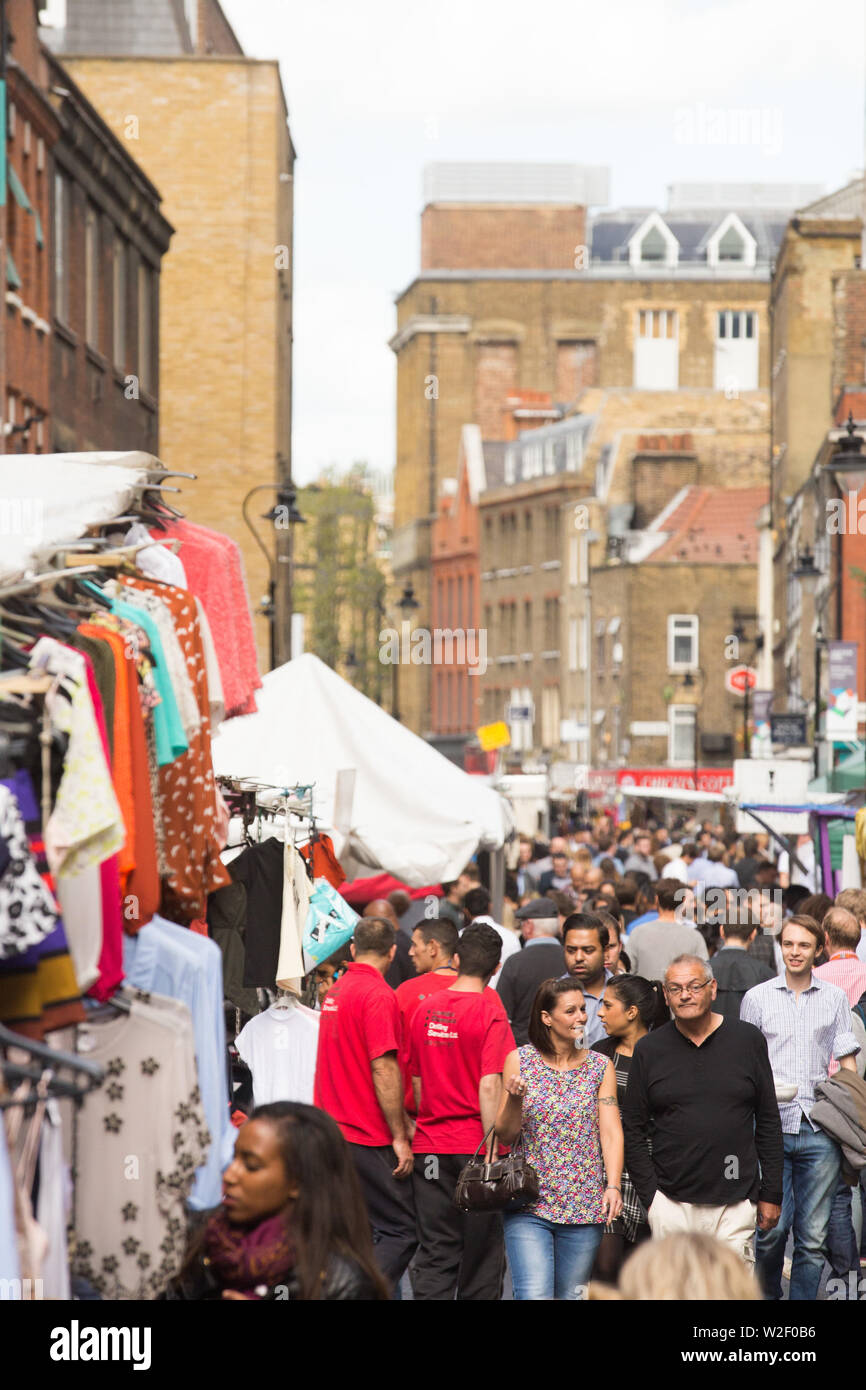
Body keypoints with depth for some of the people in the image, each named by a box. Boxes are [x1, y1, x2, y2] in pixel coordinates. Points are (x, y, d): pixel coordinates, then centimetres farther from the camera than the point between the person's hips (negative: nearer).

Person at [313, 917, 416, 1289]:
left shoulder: (335, 991, 13)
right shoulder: (379, 995, -13)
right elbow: (384, 1068, -18)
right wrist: (400, 1137, -13)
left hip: (332, 1133, 8)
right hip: (368, 1139, -8)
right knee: (401, 1231, -4)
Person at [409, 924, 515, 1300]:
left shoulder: (425, 1009, 6)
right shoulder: (489, 1011, -10)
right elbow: (488, 1087, -17)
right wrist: (492, 1150, -16)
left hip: (429, 1146, 4)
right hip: (475, 1144, -4)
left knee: (435, 1254, 5)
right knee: (482, 1251, 6)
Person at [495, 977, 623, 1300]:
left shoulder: (600, 1067, 7)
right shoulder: (520, 1061, 3)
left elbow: (611, 1133, 0)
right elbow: (505, 1136, 5)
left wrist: (613, 1186, -15)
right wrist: (514, 1099, -15)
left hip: (585, 1209, 2)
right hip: (529, 1207, -2)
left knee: (572, 1295, 6)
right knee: (534, 1295, -15)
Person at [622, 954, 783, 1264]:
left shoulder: (748, 1040, 5)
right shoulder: (649, 1049, 5)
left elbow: (768, 1122, 9)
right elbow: (633, 1128, 7)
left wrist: (771, 1193, 6)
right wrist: (650, 1196, -1)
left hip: (736, 1203, 0)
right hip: (671, 1201, 0)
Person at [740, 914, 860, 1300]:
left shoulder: (835, 998, 11)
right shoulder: (757, 997, 8)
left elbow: (847, 1063, 12)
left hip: (820, 1129, 1)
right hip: (772, 1126, -1)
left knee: (813, 1235, 0)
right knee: (772, 1228, -5)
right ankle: (767, 1294, 17)